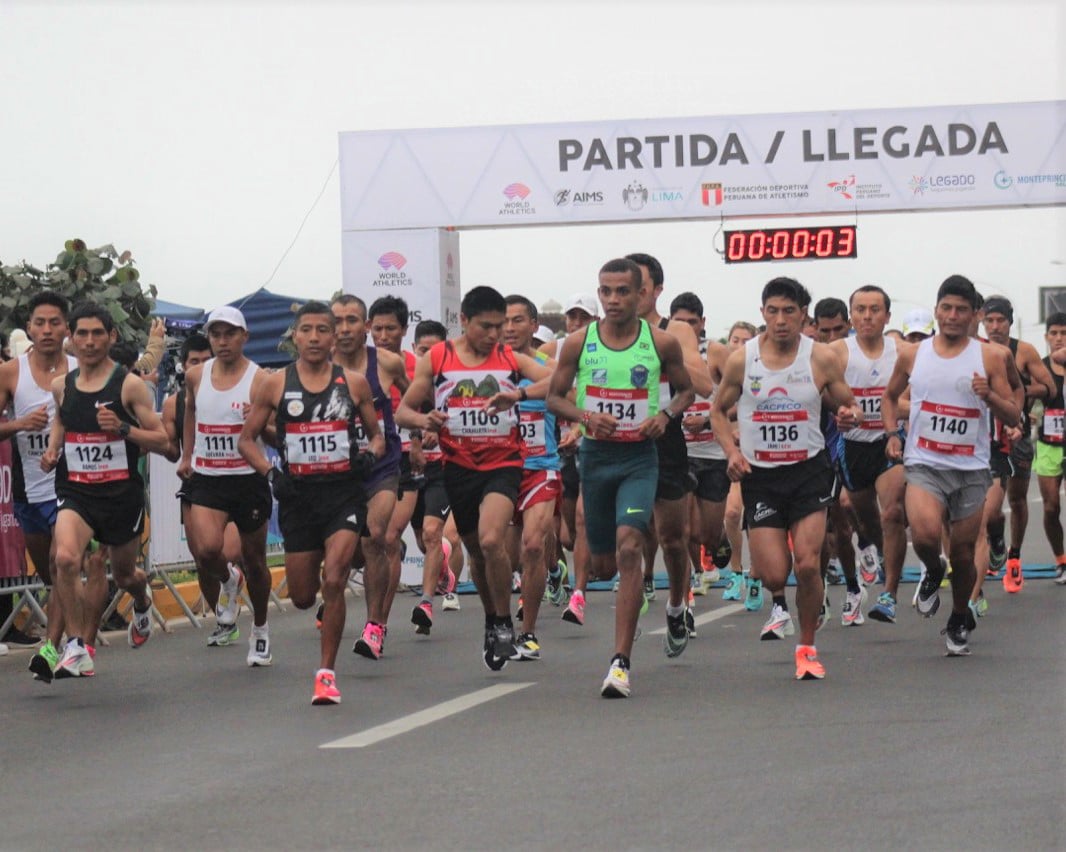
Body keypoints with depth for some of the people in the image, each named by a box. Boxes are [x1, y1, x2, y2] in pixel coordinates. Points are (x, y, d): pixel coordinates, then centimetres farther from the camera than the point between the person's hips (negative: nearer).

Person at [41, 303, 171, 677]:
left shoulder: (130, 385, -8)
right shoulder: (61, 386, 4)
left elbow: (161, 441, -7)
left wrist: (123, 428, -23)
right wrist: (52, 450, 10)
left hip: (121, 492, -2)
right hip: (75, 491, 2)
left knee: (124, 573, 17)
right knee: (66, 558, -26)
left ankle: (142, 604, 56)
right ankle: (76, 648, -19)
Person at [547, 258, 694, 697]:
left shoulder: (662, 343, -2)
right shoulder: (579, 342, 0)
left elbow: (686, 389, 12)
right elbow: (554, 397, 7)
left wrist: (665, 414, -9)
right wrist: (585, 416, -14)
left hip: (640, 456, -2)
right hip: (595, 455, 3)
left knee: (628, 548, -21)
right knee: (603, 567, 10)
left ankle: (621, 662, -19)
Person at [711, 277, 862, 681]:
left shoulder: (822, 358, -5)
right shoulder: (741, 360, -3)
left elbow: (849, 404, 6)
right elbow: (718, 411, 10)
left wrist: (851, 416, -19)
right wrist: (732, 451, -7)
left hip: (809, 470, -1)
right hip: (759, 475, 1)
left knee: (808, 564, -13)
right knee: (773, 573, -6)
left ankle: (807, 647, 10)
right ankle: (779, 604, 35)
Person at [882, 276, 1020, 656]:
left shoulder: (989, 357, -1)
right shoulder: (912, 355, 4)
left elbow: (1013, 417, -1)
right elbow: (890, 395, 22)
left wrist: (989, 395, -20)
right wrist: (892, 433, 6)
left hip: (971, 469, 0)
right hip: (924, 465, 0)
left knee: (963, 551, 6)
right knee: (924, 533, -26)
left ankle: (960, 620, 31)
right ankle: (933, 573, 9)